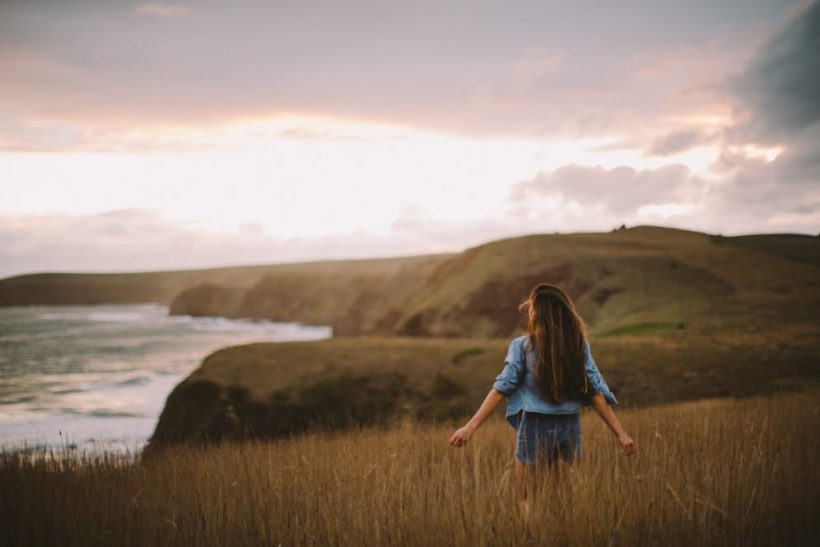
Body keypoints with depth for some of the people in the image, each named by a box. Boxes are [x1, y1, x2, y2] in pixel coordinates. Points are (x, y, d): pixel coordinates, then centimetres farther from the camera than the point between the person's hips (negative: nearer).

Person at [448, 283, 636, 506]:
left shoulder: (522, 346, -9)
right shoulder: (579, 345, 0)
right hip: (569, 429, 4)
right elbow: (596, 392, -2)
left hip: (536, 429, -4)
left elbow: (501, 389, -12)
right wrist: (621, 433, 0)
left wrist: (470, 427, -11)